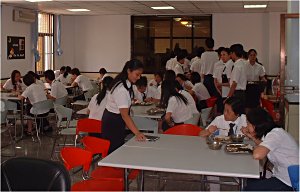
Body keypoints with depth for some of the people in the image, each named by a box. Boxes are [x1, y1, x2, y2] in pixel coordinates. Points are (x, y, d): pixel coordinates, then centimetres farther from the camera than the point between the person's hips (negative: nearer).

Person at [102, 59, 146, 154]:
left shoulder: (126, 83, -1)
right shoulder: (121, 89, -29)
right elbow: (125, 115, -35)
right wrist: (137, 133, -40)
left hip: (117, 120, 9)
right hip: (112, 122, -9)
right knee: (113, 150, -5)